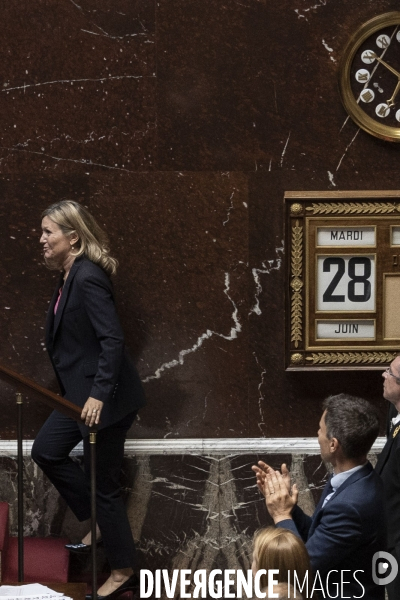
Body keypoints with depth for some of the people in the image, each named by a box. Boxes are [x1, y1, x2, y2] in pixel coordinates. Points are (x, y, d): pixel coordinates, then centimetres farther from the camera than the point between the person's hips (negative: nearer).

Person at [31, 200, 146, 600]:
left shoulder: (88, 278, -21)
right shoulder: (69, 277, 8)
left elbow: (112, 340, -26)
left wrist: (99, 395, -27)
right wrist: (80, 394, 17)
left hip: (105, 399, -10)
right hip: (81, 393, 10)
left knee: (102, 483, 1)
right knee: (46, 451, 17)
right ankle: (98, 523, 27)